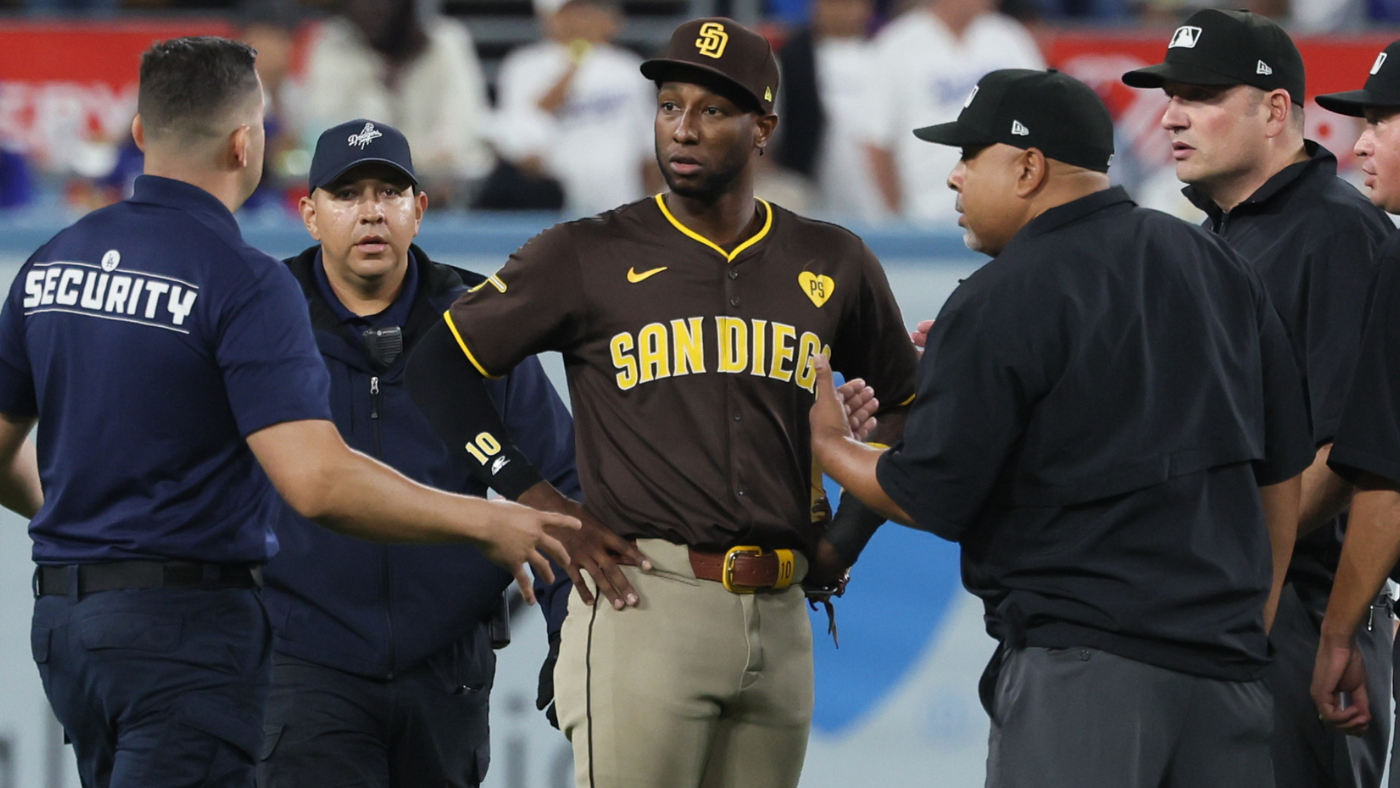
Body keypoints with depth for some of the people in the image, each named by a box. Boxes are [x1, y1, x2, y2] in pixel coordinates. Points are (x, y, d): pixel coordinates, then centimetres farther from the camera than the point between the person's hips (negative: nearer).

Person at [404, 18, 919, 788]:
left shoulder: (832, 265, 11)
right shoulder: (588, 255, 2)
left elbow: (905, 401, 26)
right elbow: (436, 369, 3)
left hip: (781, 619, 4)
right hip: (645, 604, -4)